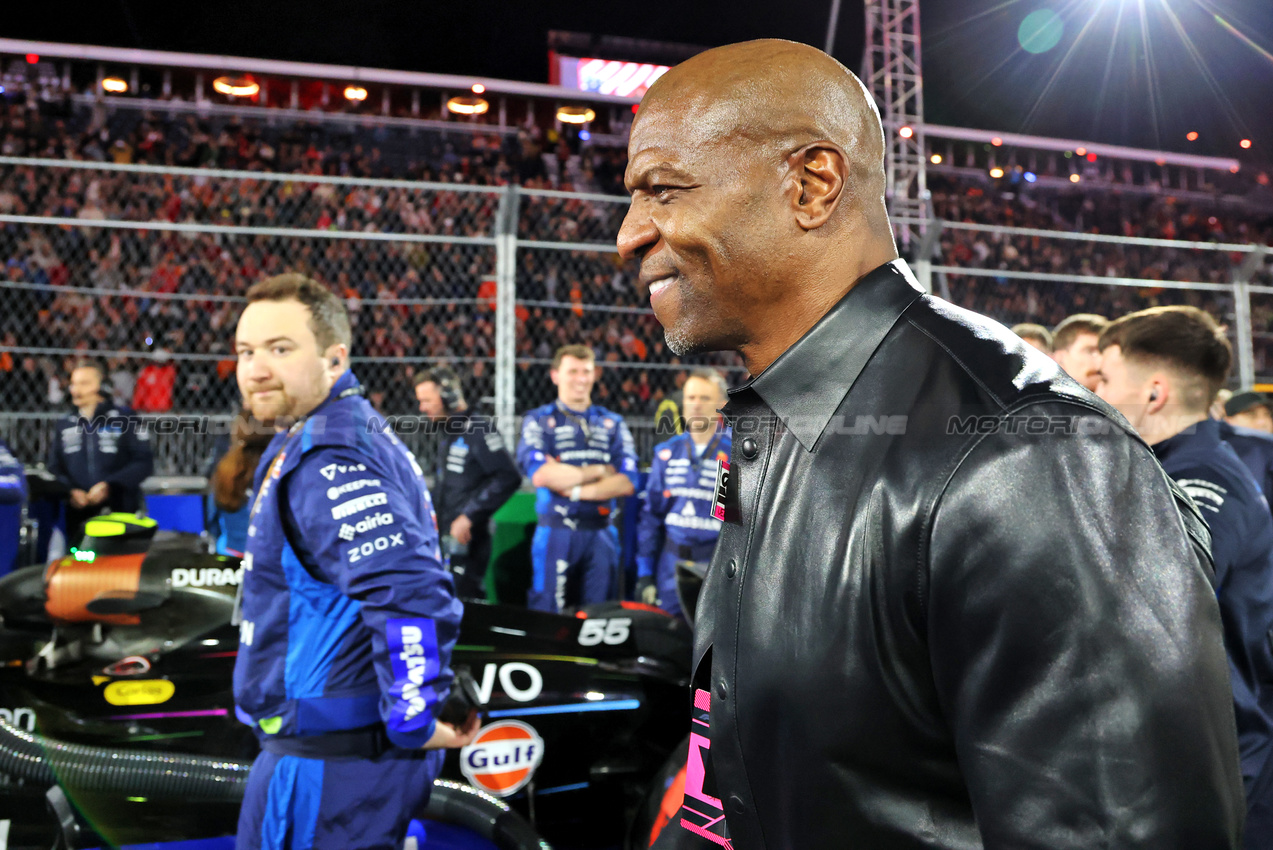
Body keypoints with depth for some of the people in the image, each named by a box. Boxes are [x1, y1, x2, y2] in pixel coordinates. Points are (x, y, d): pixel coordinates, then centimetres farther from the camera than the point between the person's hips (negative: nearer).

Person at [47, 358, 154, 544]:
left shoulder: (124, 419, 4)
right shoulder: (64, 425, 18)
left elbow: (144, 462, -2)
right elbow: (55, 468, 16)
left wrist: (109, 485, -12)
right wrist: (70, 490, -5)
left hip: (119, 512, -3)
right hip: (77, 516, 3)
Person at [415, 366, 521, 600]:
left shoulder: (478, 430, -12)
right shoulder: (447, 434, 16)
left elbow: (509, 477, -22)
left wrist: (469, 516, -22)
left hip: (468, 539, -9)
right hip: (449, 537, 9)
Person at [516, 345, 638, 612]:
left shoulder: (613, 424, 13)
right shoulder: (538, 421, 5)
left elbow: (627, 482, 1)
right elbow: (540, 475, -12)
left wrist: (577, 490, -10)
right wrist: (598, 472, -5)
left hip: (601, 533, 3)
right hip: (556, 532, -3)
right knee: (548, 612, -3)